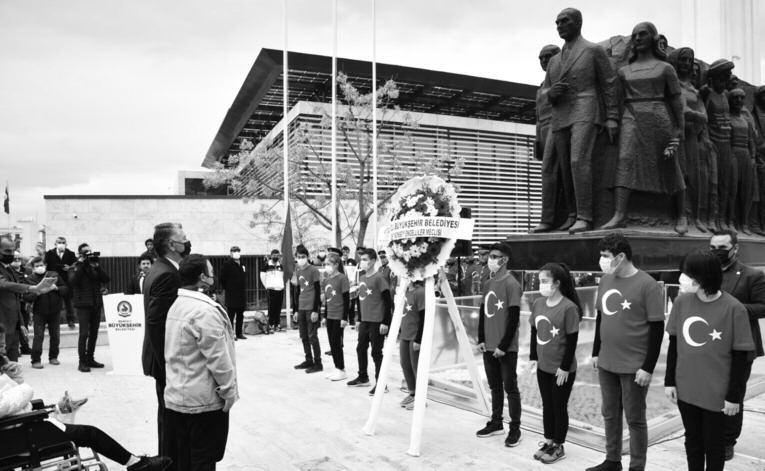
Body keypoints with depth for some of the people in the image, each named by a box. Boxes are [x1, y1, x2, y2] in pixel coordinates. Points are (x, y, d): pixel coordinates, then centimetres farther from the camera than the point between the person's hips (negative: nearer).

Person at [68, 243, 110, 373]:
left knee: (94, 333, 9)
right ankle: (82, 362, -3)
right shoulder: (76, 267, 1)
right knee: (84, 333, -9)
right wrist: (80, 264, -15)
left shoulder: (95, 265, 11)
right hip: (83, 304, -4)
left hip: (97, 303, 4)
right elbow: (72, 282, -17)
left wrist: (97, 266, -10)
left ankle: (90, 359, 19)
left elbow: (106, 279, -1)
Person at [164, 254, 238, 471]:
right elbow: (218, 357, -21)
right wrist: (229, 390, -11)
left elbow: (173, 353, 13)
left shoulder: (176, 306, 8)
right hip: (203, 401, -8)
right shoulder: (204, 310, -21)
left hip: (176, 397, 9)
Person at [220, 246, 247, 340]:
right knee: (231, 314, -3)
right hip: (231, 295, -7)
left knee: (240, 315, 12)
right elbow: (222, 279, -7)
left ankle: (239, 333, 20)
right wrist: (226, 288, -4)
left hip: (242, 294, 7)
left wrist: (244, 288, 14)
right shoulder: (227, 264, -7)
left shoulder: (242, 264, 13)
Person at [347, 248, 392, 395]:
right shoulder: (361, 278, 10)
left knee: (376, 352, -2)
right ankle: (363, 377, 31)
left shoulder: (379, 278, -12)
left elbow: (388, 302, -14)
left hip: (377, 322, -8)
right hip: (364, 321, 8)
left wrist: (385, 322, -17)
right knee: (361, 348, 15)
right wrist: (359, 319, 17)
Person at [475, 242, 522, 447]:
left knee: (510, 388, 3)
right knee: (494, 386, 16)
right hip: (489, 346, 7)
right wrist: (481, 339, 6)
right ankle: (496, 423, 28)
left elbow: (514, 318, -14)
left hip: (506, 348, -6)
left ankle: (515, 429, 13)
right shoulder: (488, 283, 9)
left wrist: (503, 345, -15)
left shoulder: (511, 284, -12)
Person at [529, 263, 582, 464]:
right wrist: (533, 356, 8)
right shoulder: (538, 304, 0)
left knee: (559, 407, 9)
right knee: (547, 405, 17)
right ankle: (548, 441, 33)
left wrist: (565, 367, -14)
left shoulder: (569, 308, -19)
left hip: (562, 370, -6)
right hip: (543, 366, 6)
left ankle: (559, 447, 25)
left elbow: (572, 340, -16)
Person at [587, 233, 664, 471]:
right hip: (606, 363, 6)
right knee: (610, 414, 17)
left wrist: (648, 367, -14)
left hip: (634, 366, -6)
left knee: (634, 418, 8)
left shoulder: (648, 285, -15)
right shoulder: (605, 280, 4)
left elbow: (657, 329, -13)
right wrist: (596, 352, 13)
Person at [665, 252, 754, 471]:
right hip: (685, 389, 3)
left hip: (717, 393, -3)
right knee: (692, 441, 18)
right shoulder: (682, 301, -5)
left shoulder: (734, 309, -16)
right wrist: (669, 381, 4)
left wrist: (734, 395, -8)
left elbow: (740, 357, -10)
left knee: (713, 445, 14)